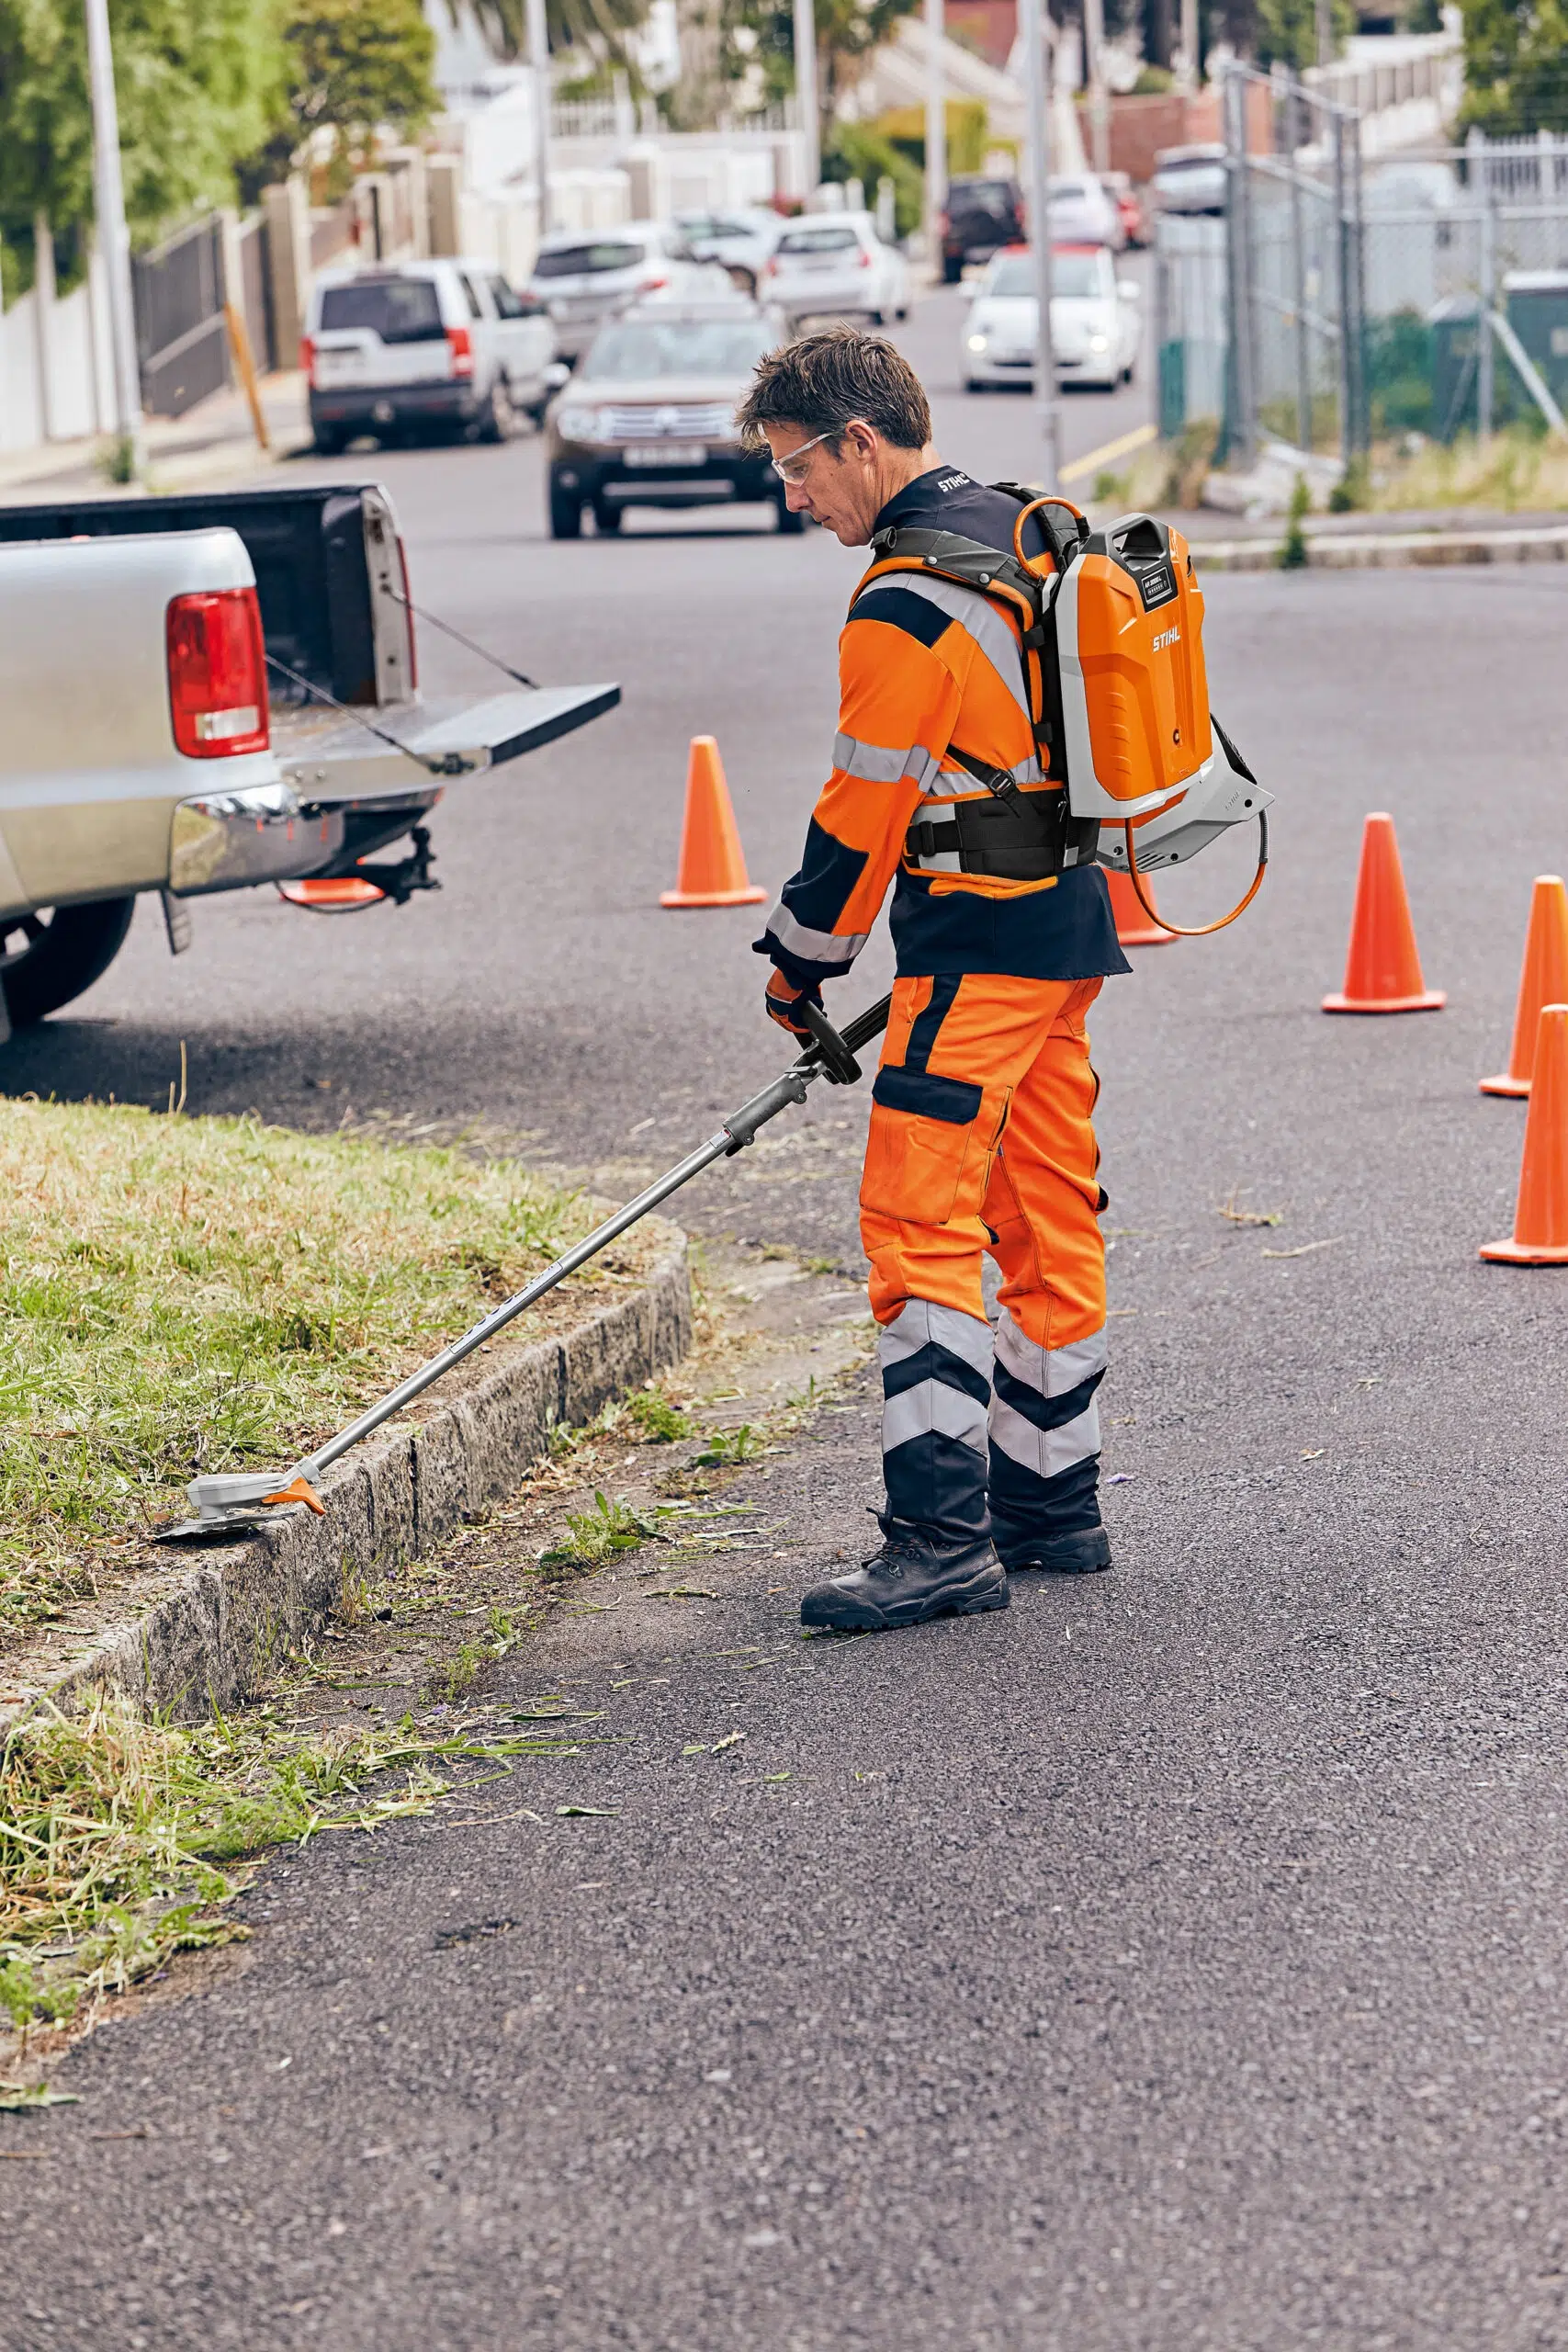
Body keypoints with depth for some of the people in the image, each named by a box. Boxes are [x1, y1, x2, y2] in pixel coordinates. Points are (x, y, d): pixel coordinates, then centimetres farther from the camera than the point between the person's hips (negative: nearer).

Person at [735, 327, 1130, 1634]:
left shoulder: (907, 604, -18)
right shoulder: (1022, 530, 11)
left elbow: (865, 813, -14)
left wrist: (801, 962, 0)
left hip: (979, 940, -10)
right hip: (1072, 915, 10)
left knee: (921, 1225, -10)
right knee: (1048, 1218, 14)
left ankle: (943, 1539, -14)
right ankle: (1053, 1509, 21)